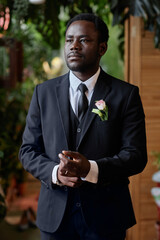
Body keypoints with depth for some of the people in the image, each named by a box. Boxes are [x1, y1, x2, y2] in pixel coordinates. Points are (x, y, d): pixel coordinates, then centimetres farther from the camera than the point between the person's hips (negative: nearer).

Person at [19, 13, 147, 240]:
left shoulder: (126, 94, -3)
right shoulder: (44, 92, 4)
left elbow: (136, 155, -8)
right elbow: (28, 150, 4)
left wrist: (91, 169, -24)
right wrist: (54, 173, -16)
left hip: (106, 215, -1)